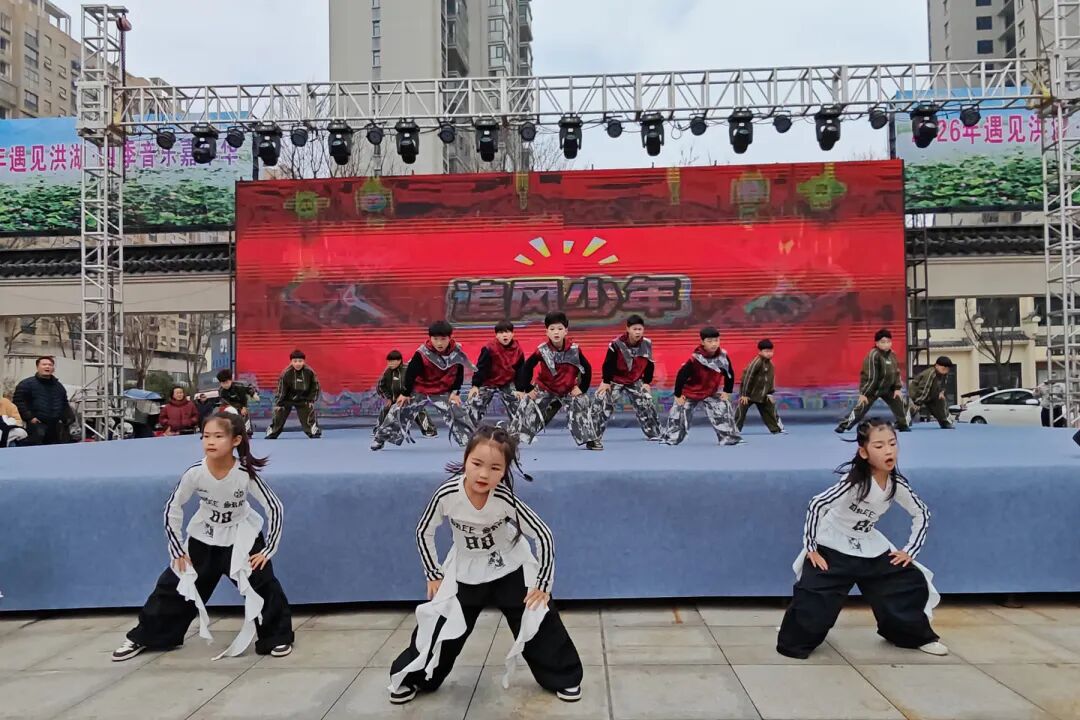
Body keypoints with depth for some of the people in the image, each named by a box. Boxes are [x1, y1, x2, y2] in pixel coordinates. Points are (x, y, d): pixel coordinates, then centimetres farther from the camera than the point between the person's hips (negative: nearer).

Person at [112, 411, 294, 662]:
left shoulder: (246, 474, -29)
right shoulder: (195, 473, -24)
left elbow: (274, 508, -18)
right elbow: (172, 508, -8)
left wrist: (268, 550, -17)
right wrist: (177, 550, -6)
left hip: (242, 538, -2)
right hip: (203, 538, 2)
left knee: (264, 585, -11)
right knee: (173, 585, 6)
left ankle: (277, 637, 10)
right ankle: (143, 637, 26)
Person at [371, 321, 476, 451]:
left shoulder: (457, 352, -16)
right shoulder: (422, 353, -24)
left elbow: (459, 374, -2)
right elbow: (410, 373, -14)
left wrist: (455, 392, -7)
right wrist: (405, 393, -7)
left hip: (443, 392, 1)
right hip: (419, 390, -1)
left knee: (458, 413, -11)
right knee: (399, 411, -2)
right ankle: (380, 438, 13)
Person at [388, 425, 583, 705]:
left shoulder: (505, 498, -32)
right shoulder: (447, 494, -29)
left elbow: (544, 536, -22)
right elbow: (423, 532, -10)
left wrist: (543, 585, -17)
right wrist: (434, 575, -4)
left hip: (511, 568, -1)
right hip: (464, 572, 1)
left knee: (539, 623, 0)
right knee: (438, 625, 3)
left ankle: (564, 678, 21)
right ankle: (411, 678, 27)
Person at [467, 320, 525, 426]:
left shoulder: (518, 350, -9)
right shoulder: (489, 349, -21)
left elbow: (520, 370, 2)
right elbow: (480, 368, -17)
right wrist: (475, 385, -18)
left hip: (507, 384, 3)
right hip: (488, 383, -3)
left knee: (517, 405, 4)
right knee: (475, 405, -8)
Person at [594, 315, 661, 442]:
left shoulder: (647, 344, -10)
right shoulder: (617, 344, -23)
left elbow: (650, 365, 3)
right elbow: (608, 363, -15)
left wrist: (647, 382, 3)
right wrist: (606, 382, -11)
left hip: (635, 381, 3)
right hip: (615, 380, -3)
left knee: (646, 404, 0)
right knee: (604, 405, -12)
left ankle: (653, 433, 16)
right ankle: (594, 435, -3)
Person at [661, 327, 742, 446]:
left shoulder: (723, 357, -16)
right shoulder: (694, 359, -29)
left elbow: (730, 374, 1)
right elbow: (681, 376, -20)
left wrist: (727, 392, 2)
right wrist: (678, 395, -13)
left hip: (712, 392, 3)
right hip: (690, 393, -3)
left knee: (724, 411, -11)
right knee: (678, 415, 3)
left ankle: (731, 438, 3)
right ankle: (669, 439, 23)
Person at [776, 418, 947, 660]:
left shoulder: (897, 483, -11)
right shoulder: (854, 480, -28)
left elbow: (922, 514, 5)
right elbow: (816, 505, -29)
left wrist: (909, 551, 1)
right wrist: (811, 549, -24)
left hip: (870, 548, 6)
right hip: (833, 547, -6)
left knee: (912, 583, 4)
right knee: (813, 599, -16)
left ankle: (916, 636, 28)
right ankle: (794, 644, 4)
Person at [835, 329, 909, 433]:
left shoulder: (892, 355, -1)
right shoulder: (873, 355, -23)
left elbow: (896, 372, 10)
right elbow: (868, 375, -24)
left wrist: (897, 388, 4)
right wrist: (863, 393, -23)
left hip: (888, 388, 7)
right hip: (872, 388, -7)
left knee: (900, 403, 4)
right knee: (861, 407, -11)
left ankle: (903, 424, 24)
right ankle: (843, 426, -3)